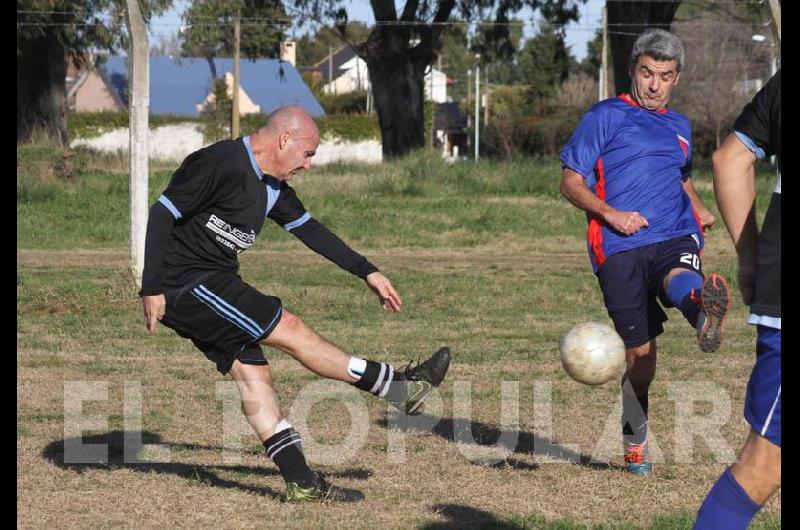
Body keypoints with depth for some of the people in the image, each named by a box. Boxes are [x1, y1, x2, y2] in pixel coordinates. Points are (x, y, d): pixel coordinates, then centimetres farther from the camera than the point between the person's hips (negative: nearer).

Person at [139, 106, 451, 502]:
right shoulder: (220, 164, -18)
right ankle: (400, 387, -2)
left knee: (253, 374, 5)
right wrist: (152, 289, -23)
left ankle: (301, 482, 5)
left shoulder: (273, 186, 11)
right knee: (290, 331, -8)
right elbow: (162, 214, -20)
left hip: (212, 284, 10)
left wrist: (367, 272, 21)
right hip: (184, 284, -10)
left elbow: (308, 228, 22)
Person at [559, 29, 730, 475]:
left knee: (681, 281, -36)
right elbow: (571, 182, 5)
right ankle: (635, 441, 19)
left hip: (675, 238, 2)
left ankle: (705, 312, -73)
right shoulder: (605, 117, 8)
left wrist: (698, 208, 17)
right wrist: (610, 213, -12)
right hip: (620, 248, -2)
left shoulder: (680, 127, 23)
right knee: (639, 352, -3)